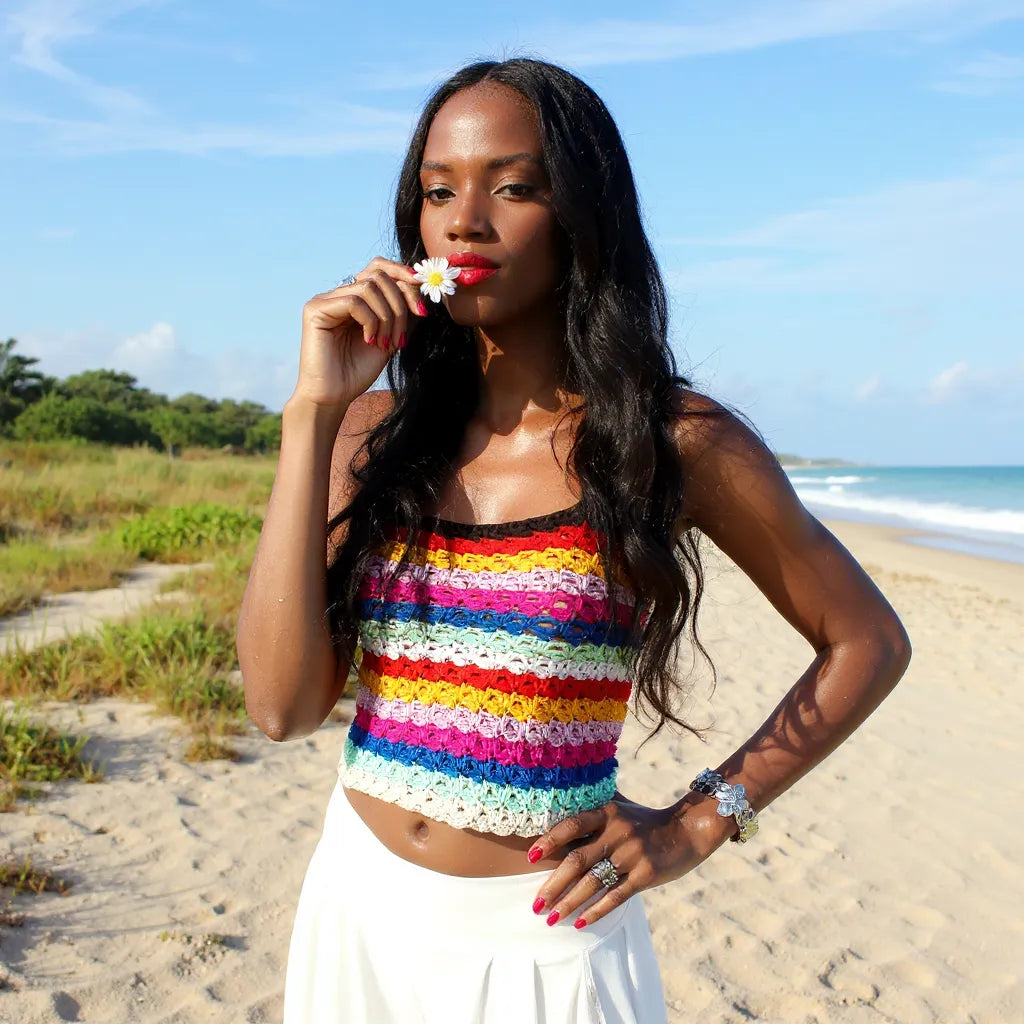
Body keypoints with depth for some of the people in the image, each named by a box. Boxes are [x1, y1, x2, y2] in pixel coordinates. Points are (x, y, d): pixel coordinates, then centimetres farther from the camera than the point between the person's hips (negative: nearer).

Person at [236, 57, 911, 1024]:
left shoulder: (675, 441, -9)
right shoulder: (376, 432, -2)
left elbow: (867, 641, 1)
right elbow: (284, 706, -13)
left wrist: (697, 824, -7)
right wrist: (311, 413, -15)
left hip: (539, 940, -3)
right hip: (355, 915, 3)